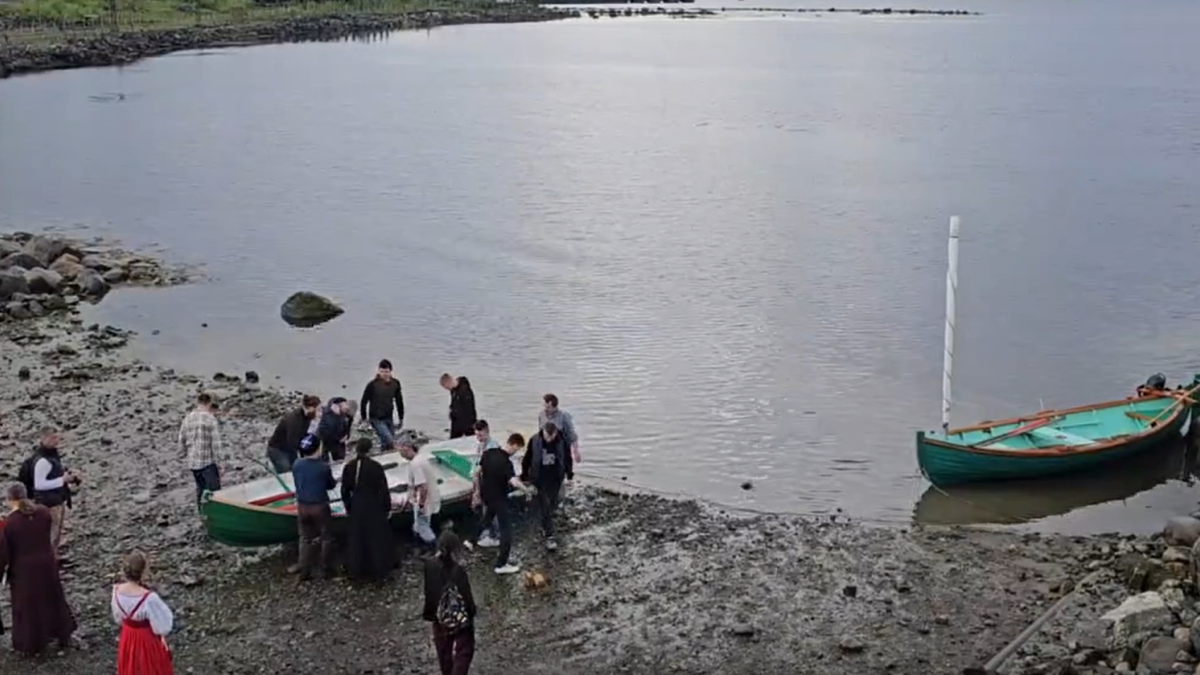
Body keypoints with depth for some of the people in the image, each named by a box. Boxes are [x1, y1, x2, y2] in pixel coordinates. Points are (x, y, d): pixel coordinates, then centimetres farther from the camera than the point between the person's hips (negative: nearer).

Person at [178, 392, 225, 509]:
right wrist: (219, 460, -8)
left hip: (192, 462, 6)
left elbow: (182, 439, 12)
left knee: (200, 489, 20)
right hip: (208, 461, -6)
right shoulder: (211, 419, -12)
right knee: (213, 490, 0)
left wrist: (185, 455, 23)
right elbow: (216, 442, -14)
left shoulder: (187, 418, 6)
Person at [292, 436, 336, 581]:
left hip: (302, 506, 4)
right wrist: (336, 481, 19)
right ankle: (326, 569, 22)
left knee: (305, 539, 16)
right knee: (326, 538, 15)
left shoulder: (297, 465, -7)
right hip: (319, 507, -4)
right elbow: (331, 485, -3)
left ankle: (304, 572, 17)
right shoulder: (324, 466, -18)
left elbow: (298, 483, 7)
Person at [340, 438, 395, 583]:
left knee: (357, 539, 15)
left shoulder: (349, 467, -7)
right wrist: (388, 508, 2)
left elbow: (345, 490, 1)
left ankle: (357, 572, 25)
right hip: (375, 507, -3)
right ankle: (378, 571, 21)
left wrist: (348, 507, 15)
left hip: (356, 507, 3)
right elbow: (384, 490, -11)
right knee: (377, 538, 12)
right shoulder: (376, 467, -17)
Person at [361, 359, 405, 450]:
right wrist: (364, 419, -1)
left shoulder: (395, 383, -1)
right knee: (391, 442, -19)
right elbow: (363, 402, -5)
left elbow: (399, 401, 10)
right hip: (376, 419, -5)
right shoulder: (373, 384, -14)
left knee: (386, 444, 11)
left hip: (389, 419, 5)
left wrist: (401, 419, 13)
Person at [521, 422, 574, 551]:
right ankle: (549, 536, -2)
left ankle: (545, 527, 36)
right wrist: (524, 476, 2)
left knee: (552, 505, 13)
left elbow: (567, 458, 2)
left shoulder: (562, 441, -13)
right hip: (539, 479, -2)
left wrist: (570, 473, 9)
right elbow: (527, 459, -4)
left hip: (555, 479, 2)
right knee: (545, 507, -5)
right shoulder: (535, 441, -16)